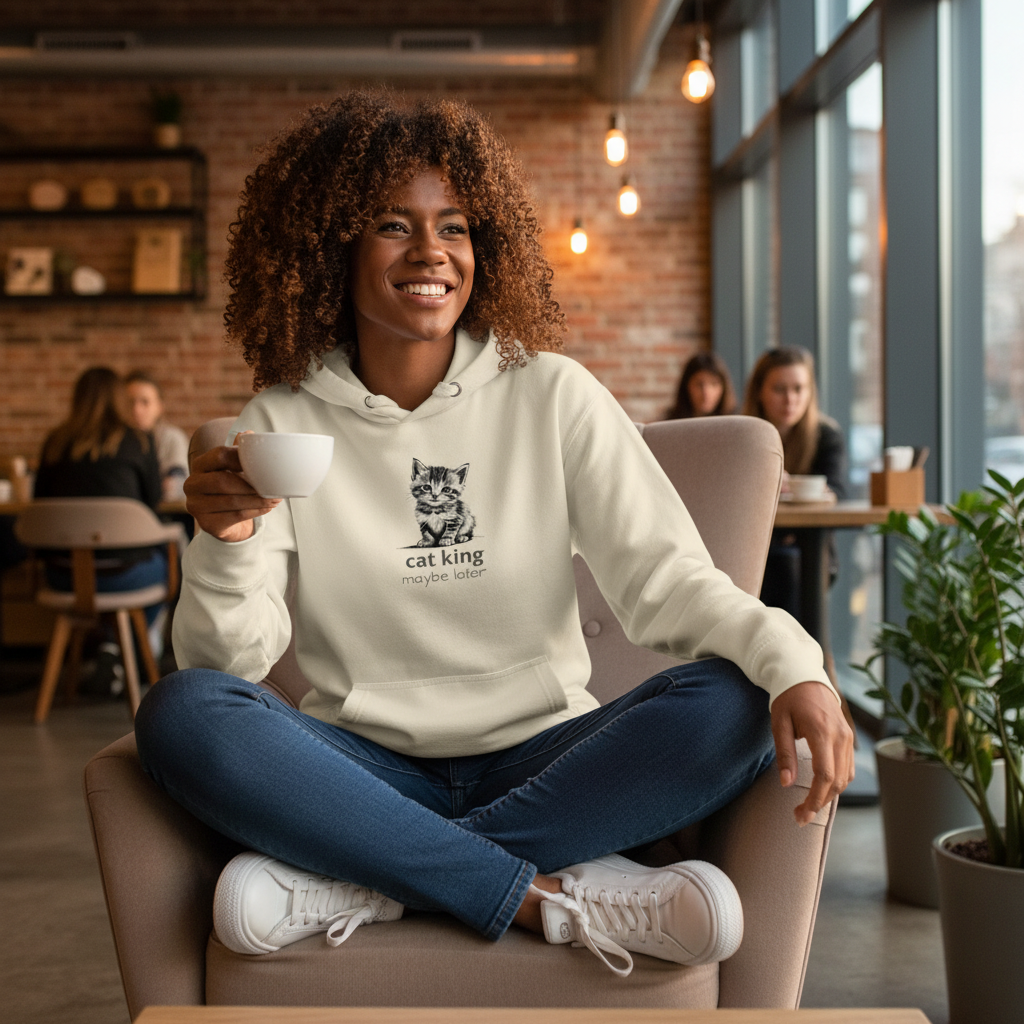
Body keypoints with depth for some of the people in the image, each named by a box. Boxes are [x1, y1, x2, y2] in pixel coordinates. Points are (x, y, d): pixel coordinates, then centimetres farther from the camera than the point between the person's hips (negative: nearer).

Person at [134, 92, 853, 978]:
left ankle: (363, 880, -24)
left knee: (728, 707, -25)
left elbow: (663, 573, -5)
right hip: (370, 767, 0)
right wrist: (227, 544, -25)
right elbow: (232, 659, -4)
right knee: (182, 713, -26)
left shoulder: (552, 395, 2)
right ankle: (550, 894, -25)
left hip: (540, 760, 1)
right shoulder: (283, 424, 2)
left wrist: (789, 660, -24)